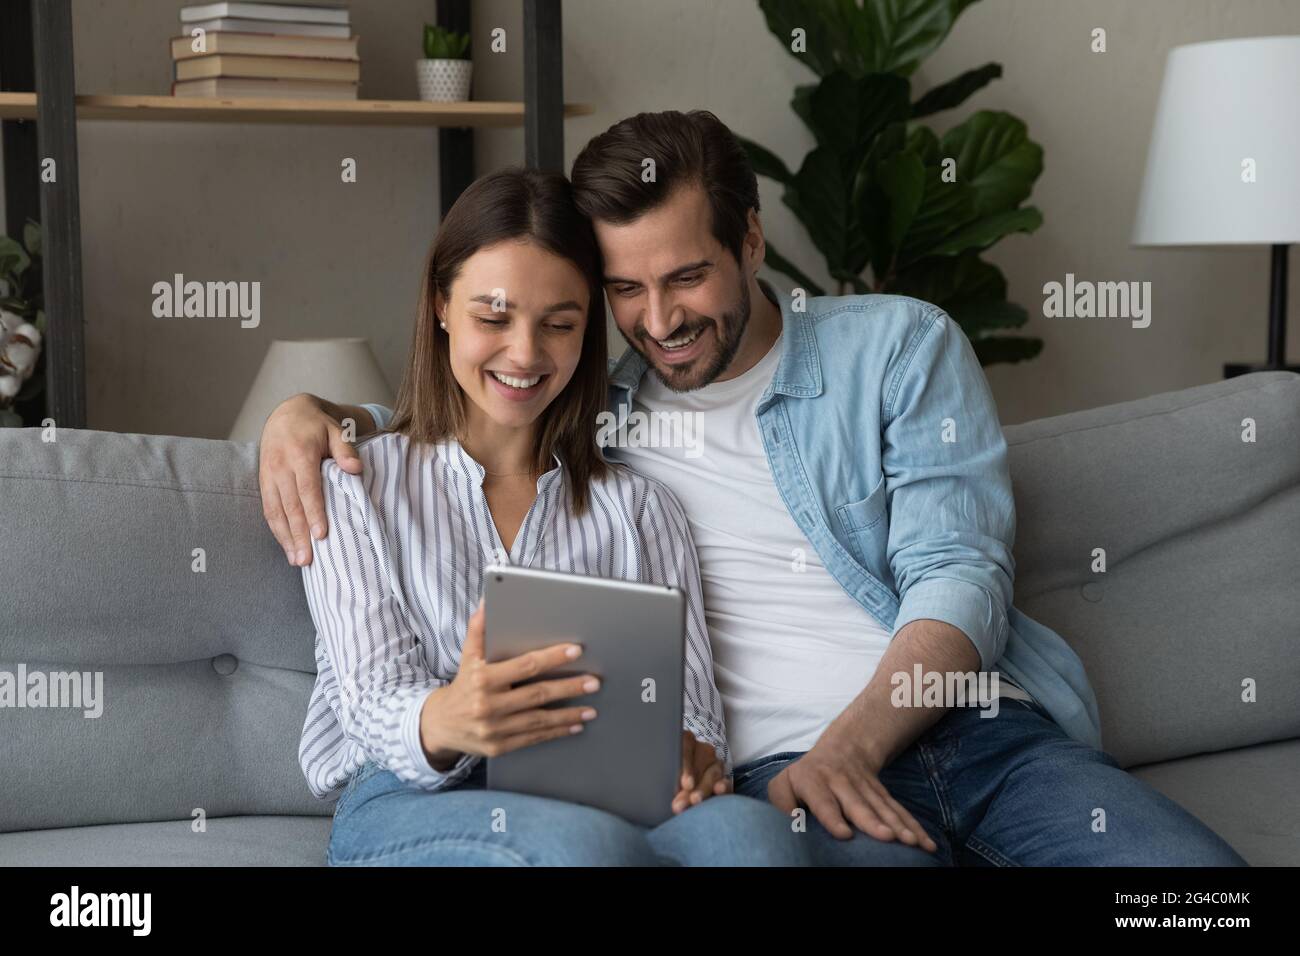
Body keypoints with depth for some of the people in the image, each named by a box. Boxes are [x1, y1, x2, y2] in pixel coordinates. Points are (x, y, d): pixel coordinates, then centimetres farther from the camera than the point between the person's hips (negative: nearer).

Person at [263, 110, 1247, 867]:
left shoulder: (900, 345, 12)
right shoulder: (589, 402, 17)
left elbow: (961, 577, 2)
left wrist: (851, 744, -14)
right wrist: (304, 412, 7)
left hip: (984, 733, 2)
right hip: (787, 768, -1)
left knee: (1200, 870, -27)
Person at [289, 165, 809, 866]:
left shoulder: (638, 507, 22)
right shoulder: (356, 485, 14)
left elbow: (690, 700, 11)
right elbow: (372, 702, 0)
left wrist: (693, 757, -16)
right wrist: (440, 725, -27)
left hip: (603, 804, 3)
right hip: (408, 805, -3)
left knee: (743, 828, -35)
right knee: (583, 843, -40)